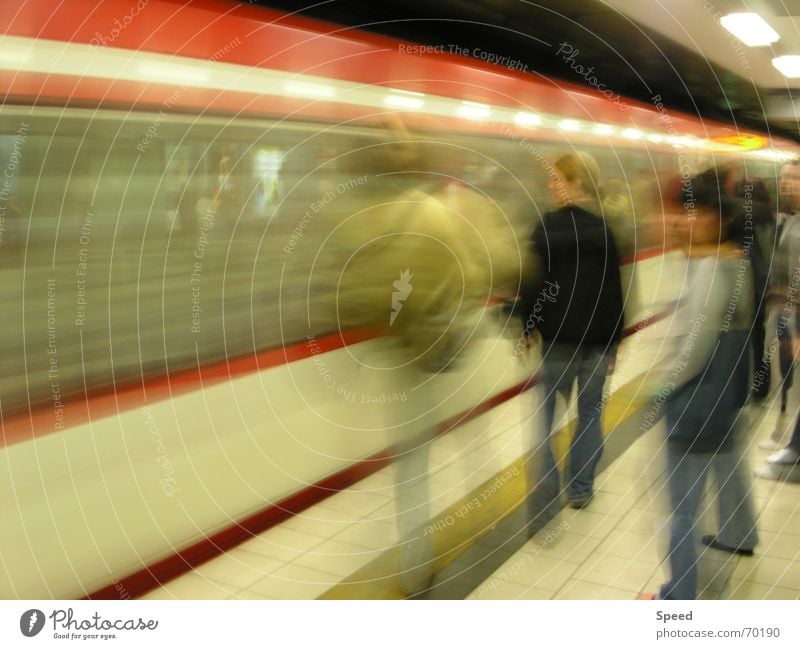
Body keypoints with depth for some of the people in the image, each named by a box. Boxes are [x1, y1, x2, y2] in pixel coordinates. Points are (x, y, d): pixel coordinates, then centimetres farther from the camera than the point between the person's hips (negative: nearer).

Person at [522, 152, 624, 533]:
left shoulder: (547, 227, -9)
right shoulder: (606, 230, 3)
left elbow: (534, 285, -12)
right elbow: (615, 291, 5)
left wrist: (524, 331, -1)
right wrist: (614, 342, 12)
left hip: (557, 337, -4)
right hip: (598, 337, 4)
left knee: (541, 419, 1)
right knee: (590, 412, 17)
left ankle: (542, 508, -4)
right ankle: (579, 489, 26)